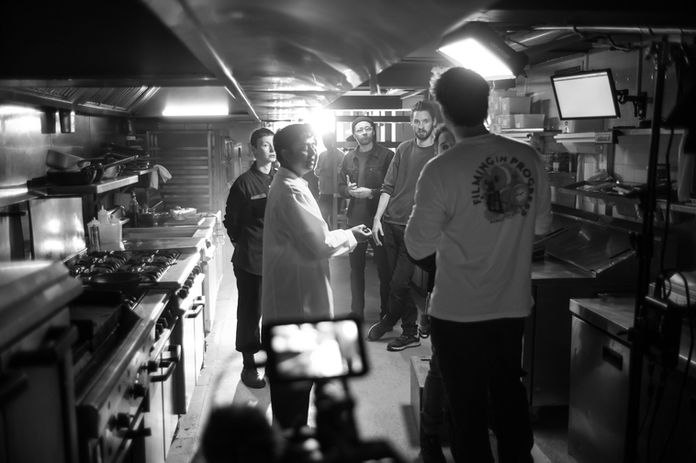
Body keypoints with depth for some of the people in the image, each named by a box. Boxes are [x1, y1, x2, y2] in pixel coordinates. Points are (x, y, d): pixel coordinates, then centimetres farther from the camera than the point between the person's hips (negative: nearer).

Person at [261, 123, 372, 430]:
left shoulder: (288, 184, 13)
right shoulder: (290, 191, -20)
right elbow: (318, 244, -24)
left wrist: (345, 235, 8)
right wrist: (350, 237, -7)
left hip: (292, 298, 11)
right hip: (296, 302, -11)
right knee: (294, 383, 1)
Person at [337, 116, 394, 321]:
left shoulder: (386, 155, -6)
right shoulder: (348, 159, 11)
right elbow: (340, 186, 13)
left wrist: (371, 193, -19)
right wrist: (349, 190, -8)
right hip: (355, 219, 5)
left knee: (384, 267, 4)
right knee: (356, 267, 11)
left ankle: (386, 312, 17)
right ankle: (357, 311, 23)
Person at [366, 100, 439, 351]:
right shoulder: (403, 149, 9)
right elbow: (388, 187, 10)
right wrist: (377, 219, 3)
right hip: (390, 224, 4)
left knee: (398, 284, -6)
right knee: (399, 282, 11)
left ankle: (387, 321, 21)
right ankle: (410, 333, 26)